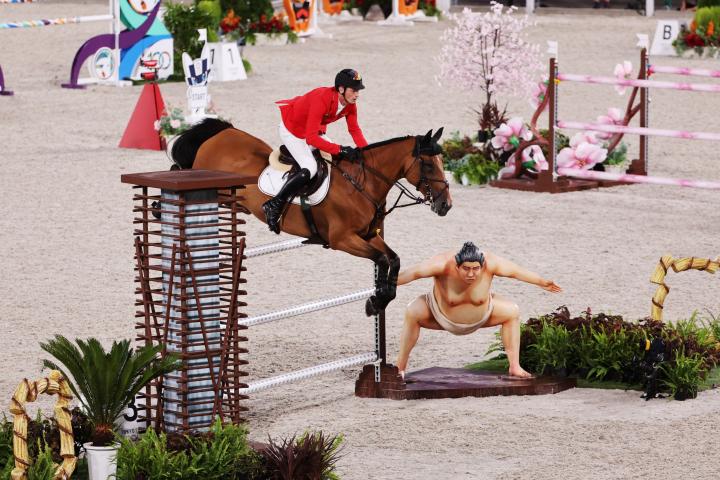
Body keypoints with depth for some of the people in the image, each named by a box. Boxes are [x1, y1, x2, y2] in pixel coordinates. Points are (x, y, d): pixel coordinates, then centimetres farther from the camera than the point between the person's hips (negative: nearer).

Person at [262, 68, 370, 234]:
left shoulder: (350, 104, -13)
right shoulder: (321, 99, -38)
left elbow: (354, 129, -1)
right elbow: (311, 138, -40)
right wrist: (341, 150, -43)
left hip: (313, 130, 9)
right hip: (291, 129, -9)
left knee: (342, 160, 1)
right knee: (309, 168, -26)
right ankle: (273, 206, -18)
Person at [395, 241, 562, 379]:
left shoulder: (490, 262, -30)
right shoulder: (443, 264, -38)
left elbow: (516, 271, -17)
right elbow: (413, 272, -33)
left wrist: (542, 283, -7)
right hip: (441, 316, -3)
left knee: (512, 312, -8)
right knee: (413, 312, -26)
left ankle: (514, 367, 2)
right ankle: (400, 367, -18)